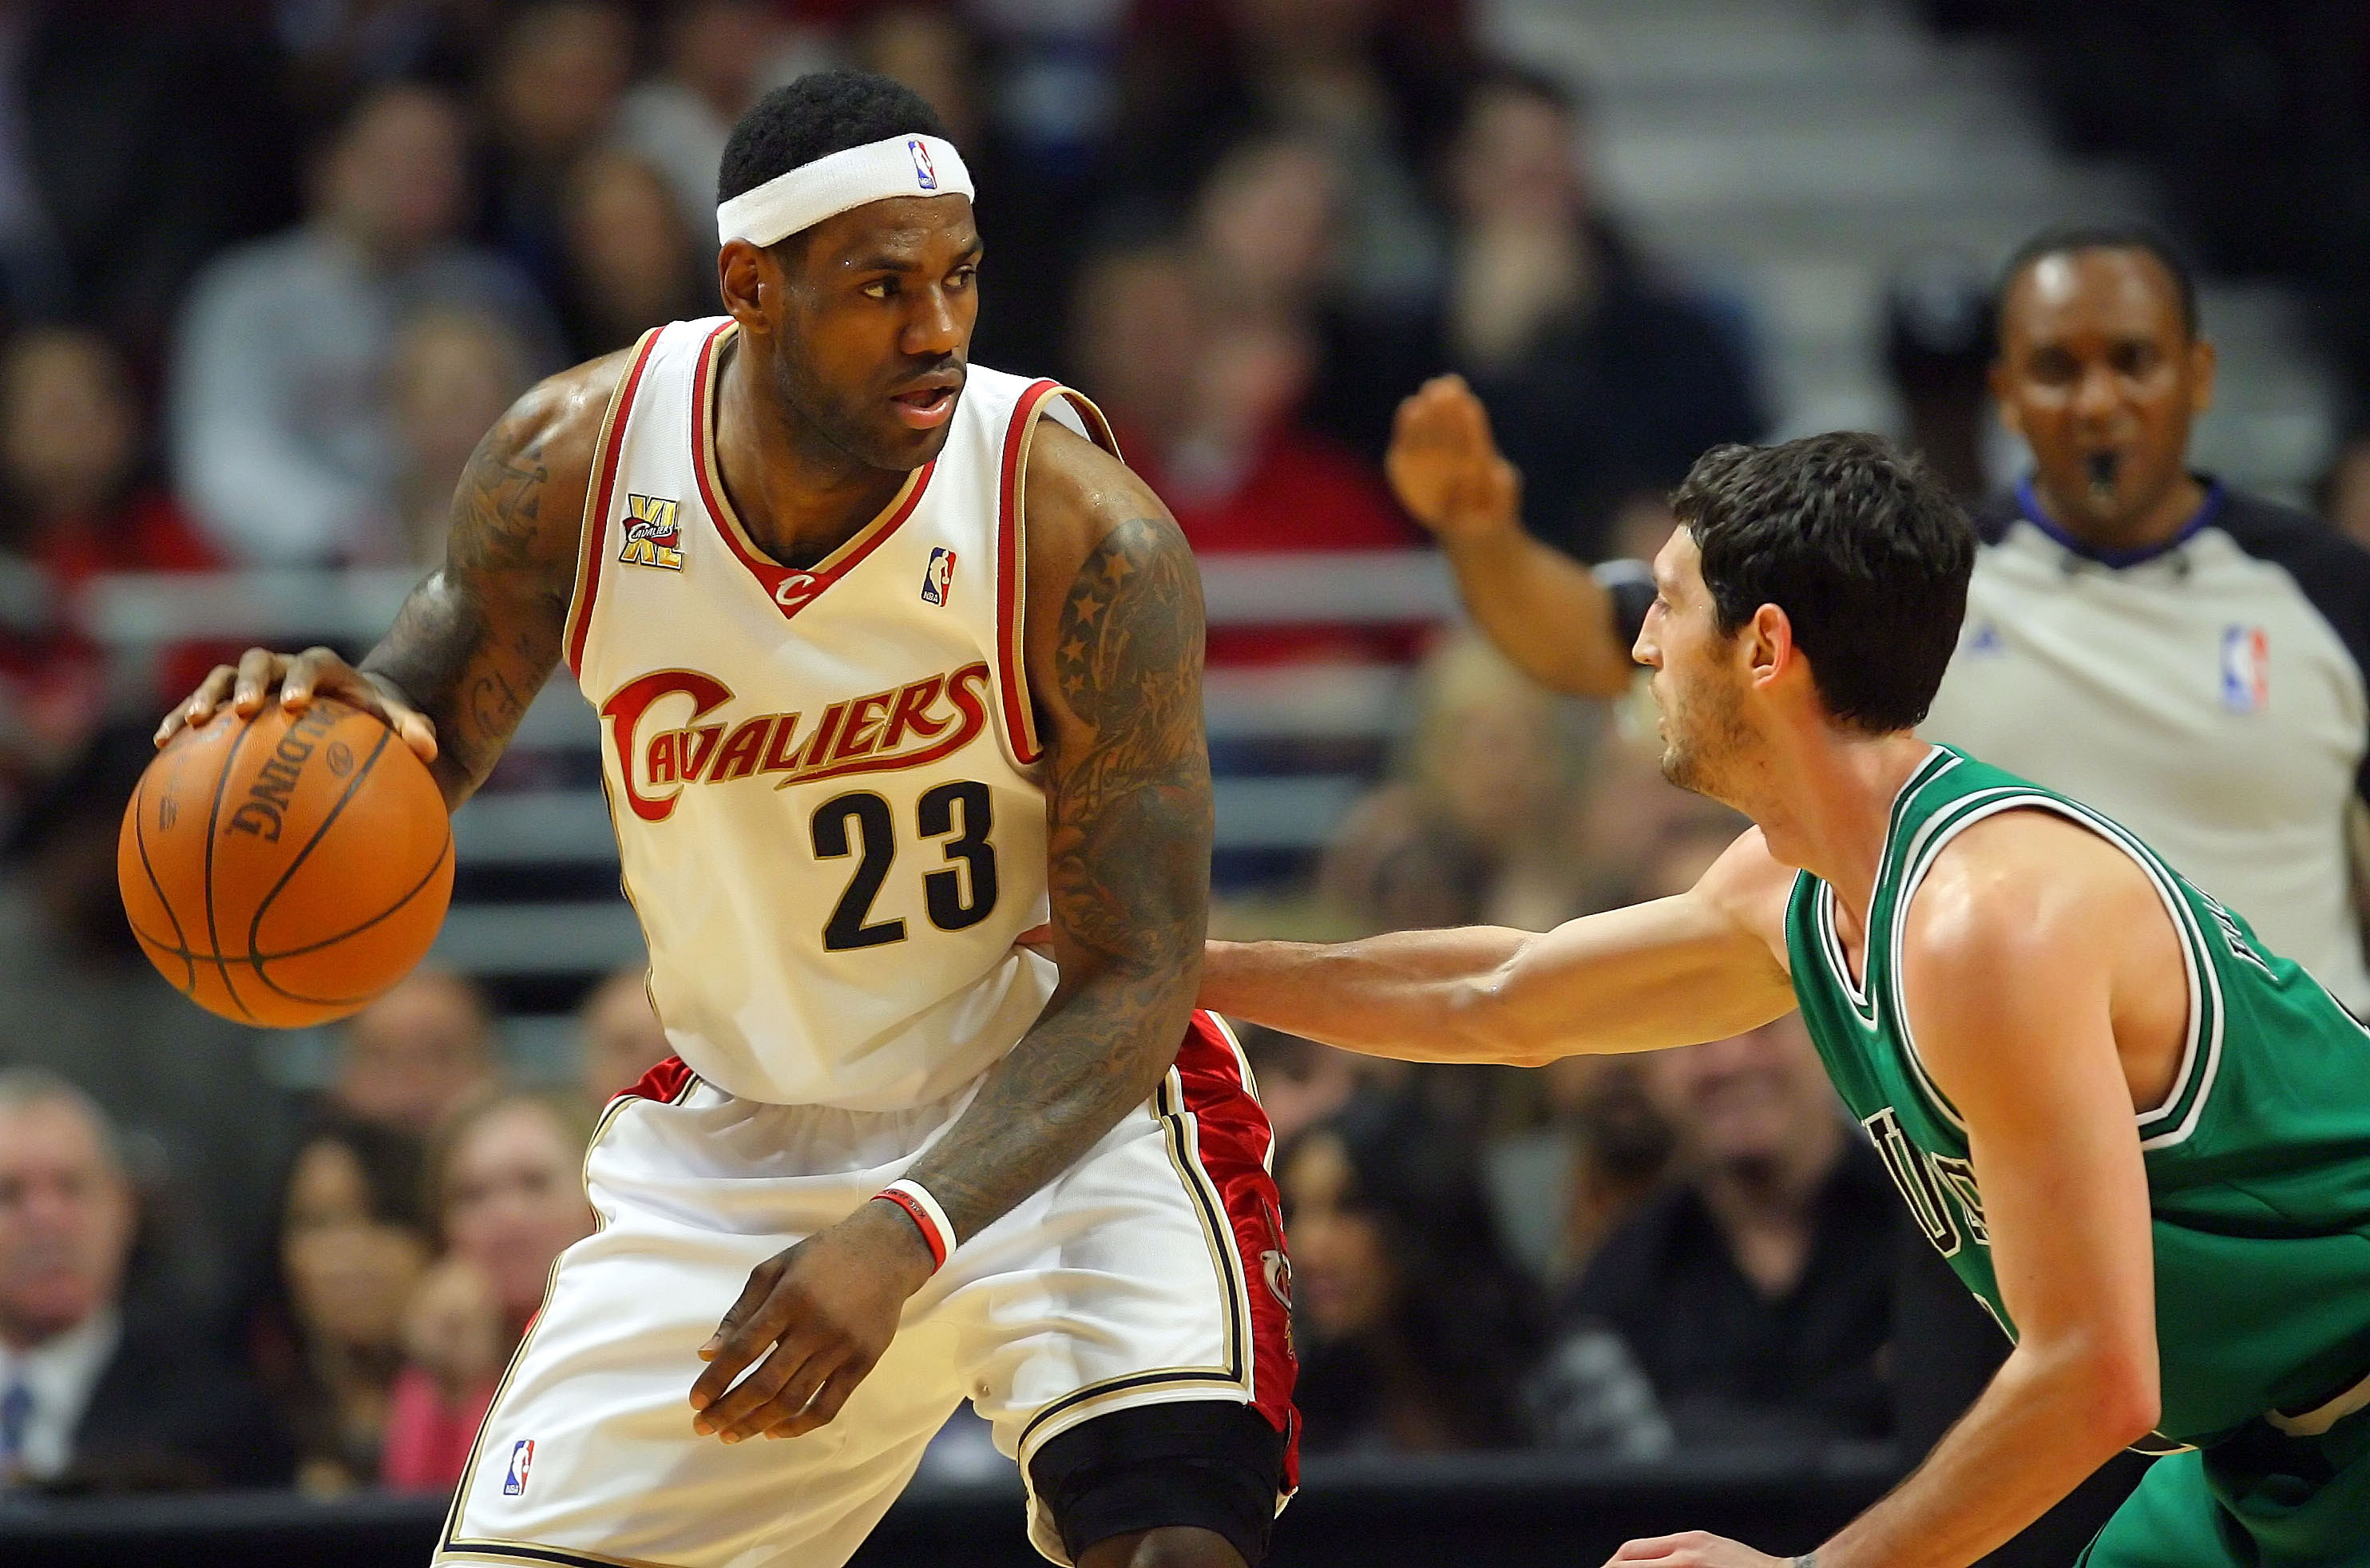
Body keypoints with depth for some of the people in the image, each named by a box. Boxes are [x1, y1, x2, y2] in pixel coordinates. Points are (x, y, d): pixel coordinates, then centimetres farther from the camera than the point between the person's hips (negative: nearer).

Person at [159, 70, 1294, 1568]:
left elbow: (1133, 979, -22)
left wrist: (900, 1235, -36)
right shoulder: (576, 462, -14)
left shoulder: (1084, 530, -24)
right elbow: (436, 725, 3)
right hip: (734, 1135, 4)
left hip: (1055, 1110, -3)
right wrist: (333, 719, -23)